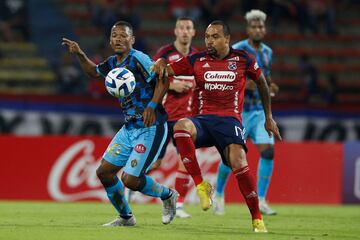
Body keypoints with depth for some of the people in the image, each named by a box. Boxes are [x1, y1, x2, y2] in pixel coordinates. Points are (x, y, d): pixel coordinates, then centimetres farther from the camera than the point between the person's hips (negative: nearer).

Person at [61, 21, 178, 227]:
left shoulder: (138, 59, -15)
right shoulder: (113, 63, 10)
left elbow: (163, 80, -21)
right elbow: (94, 71, 31)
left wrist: (152, 106, -29)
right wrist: (80, 55, 17)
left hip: (150, 128, -9)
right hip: (130, 128, 9)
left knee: (130, 180, -14)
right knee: (104, 171, 7)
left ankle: (168, 195, 15)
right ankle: (126, 217, 25)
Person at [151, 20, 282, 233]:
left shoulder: (243, 60, 7)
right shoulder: (197, 60, 10)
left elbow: (261, 82, 21)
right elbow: (166, 70, 13)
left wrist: (269, 117, 24)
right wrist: (161, 64, -12)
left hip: (230, 119, -2)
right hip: (203, 119, 2)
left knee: (238, 161, -27)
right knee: (181, 126, -34)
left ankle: (257, 219, -10)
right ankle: (201, 185, -25)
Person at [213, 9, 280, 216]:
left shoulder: (267, 52, 9)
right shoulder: (236, 51, -10)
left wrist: (271, 87, 3)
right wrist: (243, 85, -27)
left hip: (261, 110, 5)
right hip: (239, 111, -5)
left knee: (268, 150, -12)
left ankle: (261, 201, -6)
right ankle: (219, 195, 24)